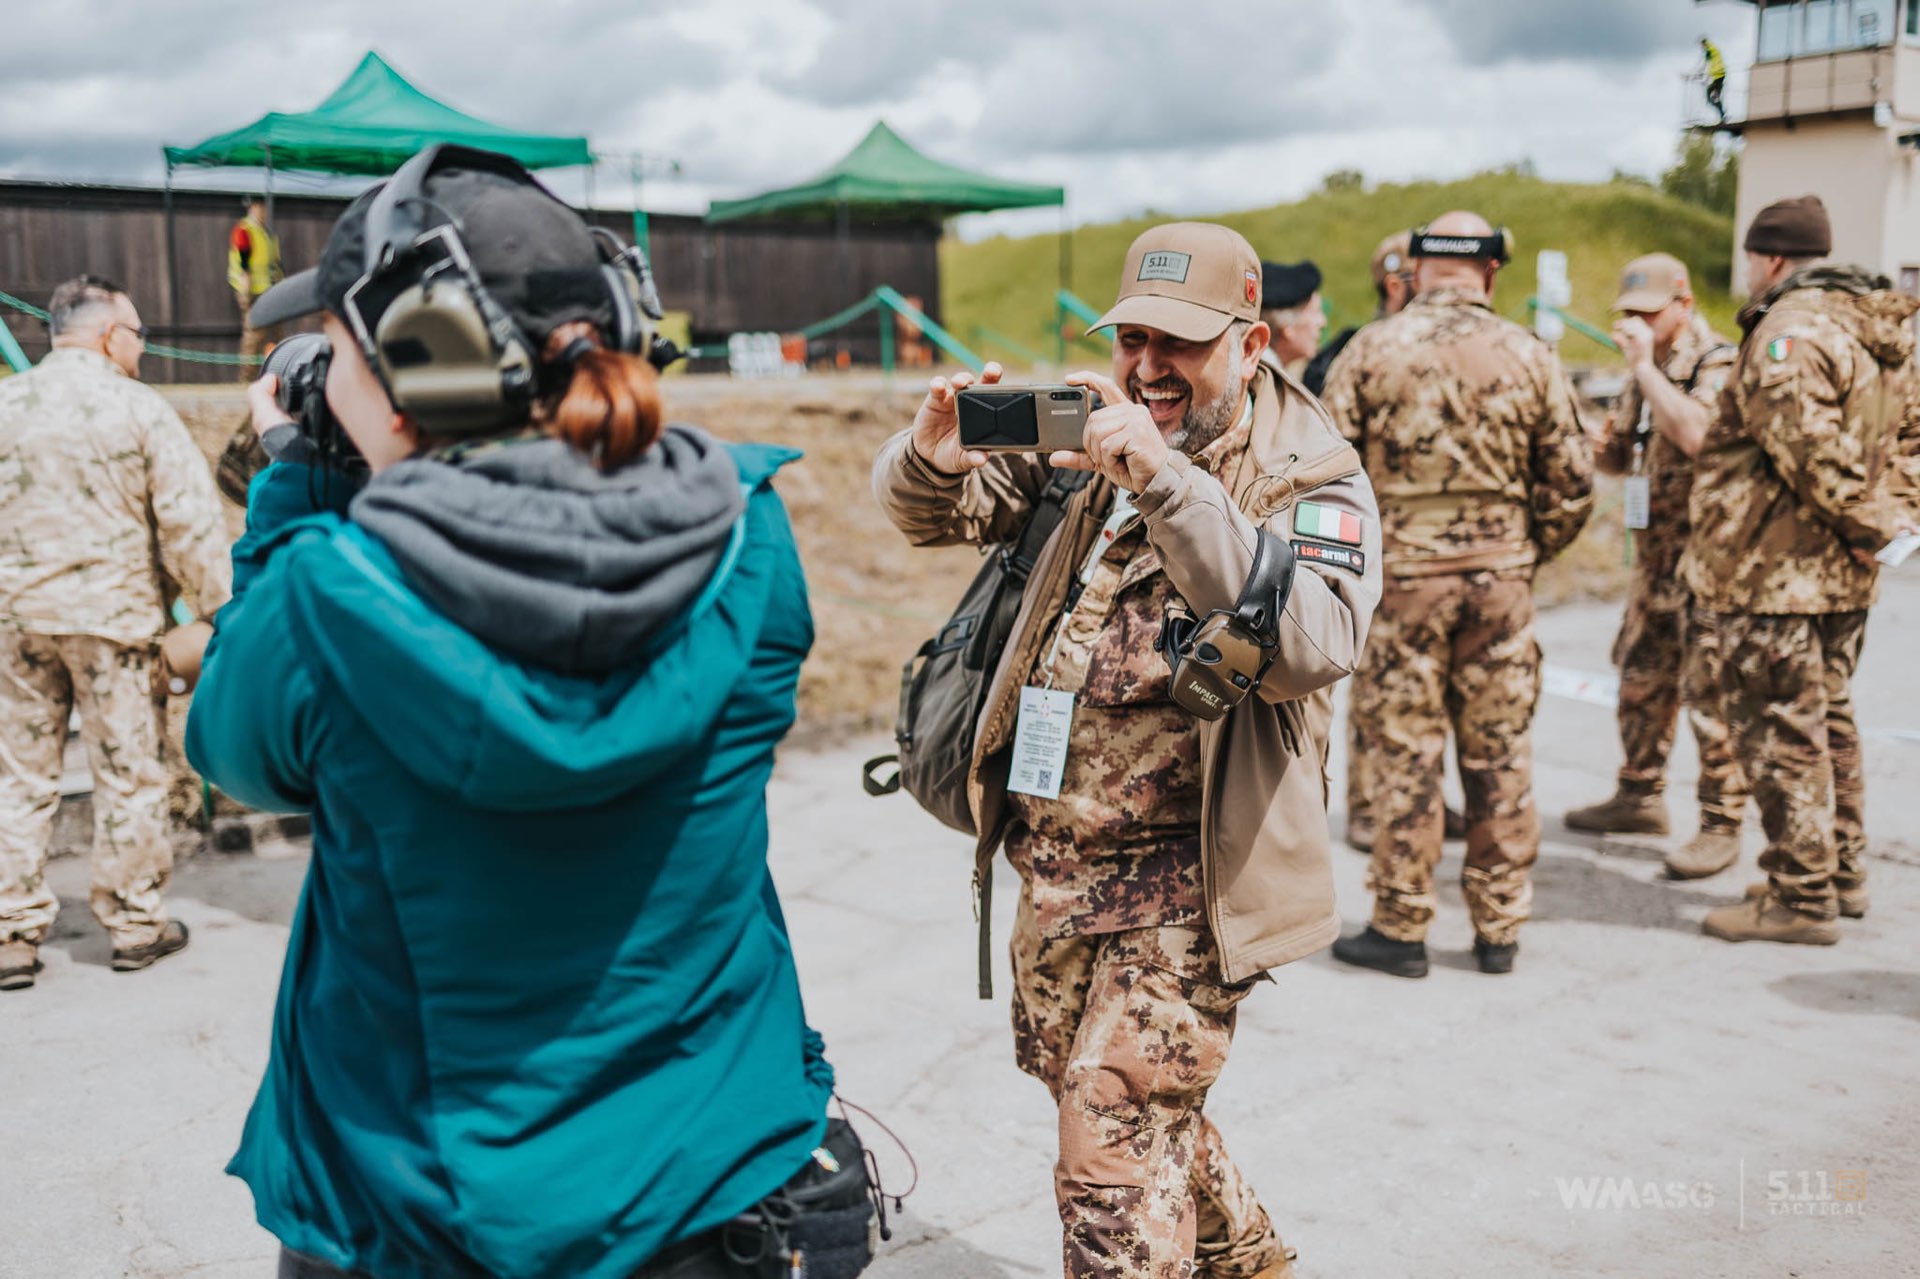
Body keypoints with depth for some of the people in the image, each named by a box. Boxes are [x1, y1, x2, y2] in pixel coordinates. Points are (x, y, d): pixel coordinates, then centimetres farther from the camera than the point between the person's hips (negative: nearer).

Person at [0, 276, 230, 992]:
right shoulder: (138, 408, -7)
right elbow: (190, 523, -9)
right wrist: (218, 608, -2)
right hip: (113, 615, -4)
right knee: (127, 773, 7)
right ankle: (135, 925, 17)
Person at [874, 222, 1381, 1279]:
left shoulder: (1311, 480, -11)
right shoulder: (1091, 439, 3)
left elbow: (1312, 646, -30)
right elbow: (929, 514, 4)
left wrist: (1169, 486, -37)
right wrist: (933, 458, -21)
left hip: (1183, 880, -6)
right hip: (1052, 861, 7)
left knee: (1114, 1157, -8)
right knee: (1116, 1102, 25)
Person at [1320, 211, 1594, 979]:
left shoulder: (1372, 349, -3)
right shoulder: (1528, 357, 3)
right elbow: (1572, 484, 5)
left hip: (1403, 577, -2)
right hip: (1501, 580, 2)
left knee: (1405, 755, 4)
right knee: (1500, 757, 10)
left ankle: (1401, 930, 11)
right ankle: (1498, 929, 19)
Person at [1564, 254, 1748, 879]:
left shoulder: (1718, 363, -11)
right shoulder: (1646, 370, 15)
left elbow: (1695, 434, -30)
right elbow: (1625, 457, 22)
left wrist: (1645, 366, -22)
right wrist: (1602, 448, -2)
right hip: (1653, 551, 9)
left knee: (1709, 691, -6)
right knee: (1641, 679, 16)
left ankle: (1721, 824, 1)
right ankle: (1640, 797, 30)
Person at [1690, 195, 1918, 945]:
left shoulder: (1790, 331, -17)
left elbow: (1813, 453, -24)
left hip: (1775, 570, -10)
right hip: (1842, 574, 10)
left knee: (1777, 728, -3)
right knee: (1828, 717, 19)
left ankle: (1799, 897, 3)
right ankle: (1843, 874, 30)